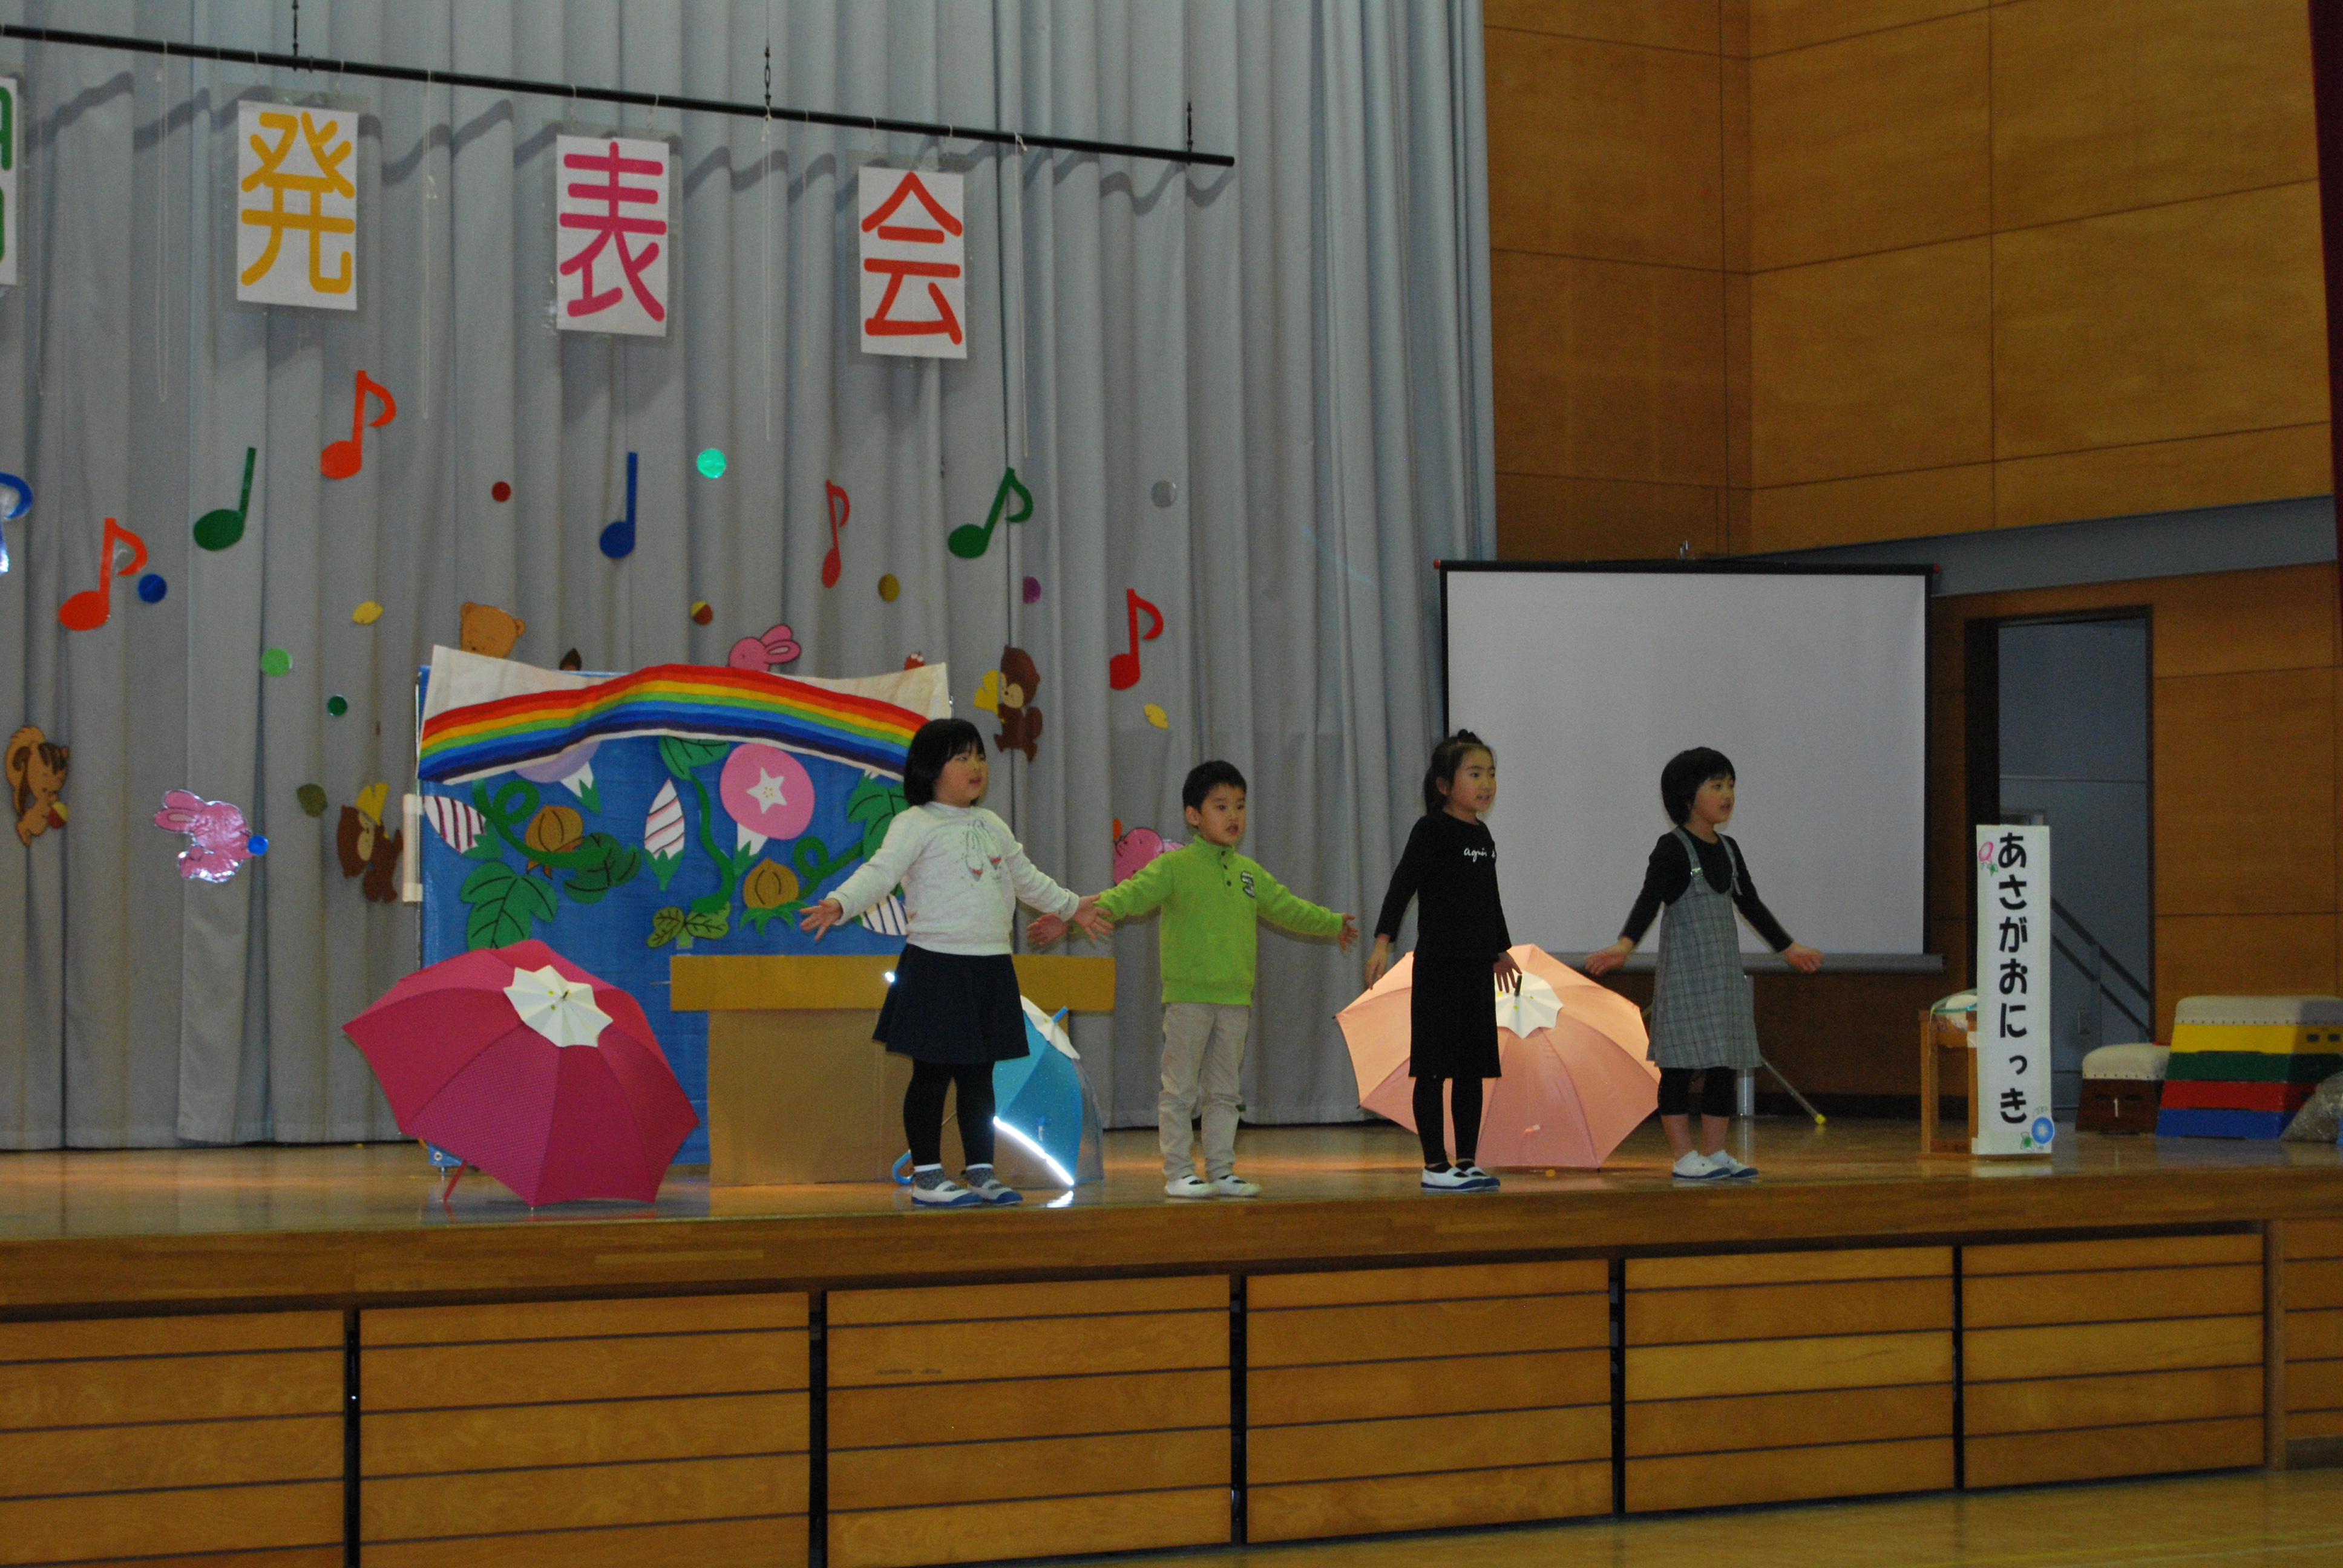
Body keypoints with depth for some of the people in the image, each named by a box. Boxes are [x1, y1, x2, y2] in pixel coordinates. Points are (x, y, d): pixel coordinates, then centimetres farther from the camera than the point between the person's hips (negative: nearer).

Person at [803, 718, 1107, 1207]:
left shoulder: (993, 827, 16)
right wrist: (838, 904, -35)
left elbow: (1026, 878, 32)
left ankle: (980, 1172, 19)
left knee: (979, 1075, 12)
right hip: (936, 963, -7)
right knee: (933, 1073, -3)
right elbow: (880, 872, -18)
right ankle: (927, 1176, 2)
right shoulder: (916, 825, -6)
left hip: (991, 966, 7)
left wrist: (1071, 906, 41)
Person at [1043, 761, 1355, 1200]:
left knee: (1224, 1092, 11)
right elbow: (1133, 893, -17)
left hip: (1235, 998, 6)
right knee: (1180, 1090, -1)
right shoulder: (1174, 867, -4)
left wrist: (1333, 924, 43)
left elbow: (1286, 908, 31)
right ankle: (1178, 1174, 4)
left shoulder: (1249, 873, 15)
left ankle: (1222, 1171, 17)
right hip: (1188, 995, -6)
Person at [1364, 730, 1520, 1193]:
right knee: (1434, 1067, -4)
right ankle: (1435, 1166, -2)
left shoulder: (1482, 835, 13)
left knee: (1473, 1067, 9)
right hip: (1439, 964, -8)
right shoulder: (1432, 831, -9)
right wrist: (1383, 941, -25)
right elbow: (1403, 886, -15)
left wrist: (1501, 950, 34)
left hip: (1477, 965, 8)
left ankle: (1467, 1161, 14)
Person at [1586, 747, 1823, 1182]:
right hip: (1684, 968, -7)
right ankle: (1684, 1157, -2)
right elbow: (1649, 901, -21)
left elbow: (1751, 904, 25)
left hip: (1724, 970, 7)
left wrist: (1787, 947, 32)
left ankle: (1715, 1153, 12)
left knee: (1724, 1063, 6)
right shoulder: (1673, 848, -9)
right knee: (1681, 1063, -6)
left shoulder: (1727, 850, 13)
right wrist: (1625, 944, -37)